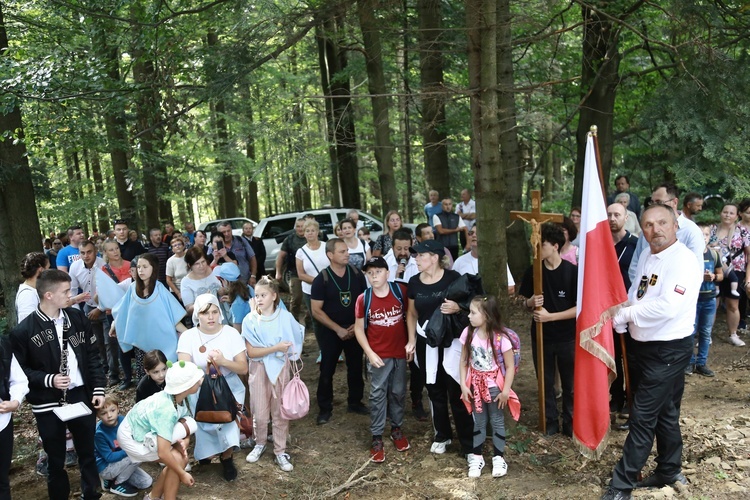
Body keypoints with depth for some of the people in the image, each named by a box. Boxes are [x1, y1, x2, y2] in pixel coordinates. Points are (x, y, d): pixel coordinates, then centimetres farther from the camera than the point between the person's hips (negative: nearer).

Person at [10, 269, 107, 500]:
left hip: (81, 396, 3)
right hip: (47, 404, -3)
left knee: (88, 452, 16)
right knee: (56, 459, 12)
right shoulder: (23, 331, -13)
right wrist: (48, 380, -19)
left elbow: (92, 355, 6)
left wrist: (98, 388, 1)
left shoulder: (77, 317, -1)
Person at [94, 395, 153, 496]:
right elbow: (109, 457, -23)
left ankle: (114, 477, 13)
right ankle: (117, 484, -6)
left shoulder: (123, 420, -13)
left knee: (147, 482, 0)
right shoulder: (99, 433, -26)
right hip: (106, 467, -6)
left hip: (120, 462, 6)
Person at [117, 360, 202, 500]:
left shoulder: (176, 398, -12)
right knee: (178, 459, -15)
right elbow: (163, 453, -37)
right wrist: (182, 474, -23)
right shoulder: (167, 410, -37)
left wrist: (183, 442, -20)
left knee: (181, 457, 4)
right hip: (132, 437, -8)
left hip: (142, 430, 8)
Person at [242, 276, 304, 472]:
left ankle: (280, 452, 21)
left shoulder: (285, 317, -8)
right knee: (260, 413, 8)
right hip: (259, 369, 0)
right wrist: (276, 348, -22)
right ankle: (260, 444, 35)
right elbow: (251, 352, -15)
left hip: (281, 368, 0)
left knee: (280, 412, 8)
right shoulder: (250, 320, -11)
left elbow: (295, 342, 5)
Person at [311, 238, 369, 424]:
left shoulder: (357, 274, -5)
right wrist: (338, 329, -16)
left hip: (354, 329, 3)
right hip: (329, 331, -3)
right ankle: (325, 408, 20)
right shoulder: (321, 280, -13)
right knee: (327, 370, 6)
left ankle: (355, 402, 31)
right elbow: (316, 311, -13)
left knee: (356, 368, 13)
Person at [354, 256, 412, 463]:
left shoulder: (400, 291, -9)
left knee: (398, 393, 14)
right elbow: (359, 328, -2)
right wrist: (369, 353, -9)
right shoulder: (363, 299, -9)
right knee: (378, 395, 2)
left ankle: (397, 429, 33)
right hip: (378, 355, -1)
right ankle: (377, 438, 13)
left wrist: (412, 341, -5)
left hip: (400, 353, 1)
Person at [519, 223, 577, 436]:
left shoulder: (572, 271, -14)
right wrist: (531, 302, -15)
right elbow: (525, 301, 8)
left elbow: (580, 308, -14)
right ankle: (551, 421, 30)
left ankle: (570, 423, 29)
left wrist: (550, 316, -20)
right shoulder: (533, 271, -3)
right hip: (541, 337, 3)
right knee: (546, 383, 14)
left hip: (567, 338, -3)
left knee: (570, 385, 12)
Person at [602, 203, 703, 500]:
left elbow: (667, 307, -29)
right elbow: (634, 295, 11)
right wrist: (620, 320, -8)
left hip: (669, 350, -8)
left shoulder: (684, 261, -20)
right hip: (646, 346, 8)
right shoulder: (646, 255, 6)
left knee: (643, 417, -3)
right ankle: (669, 472, 36)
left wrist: (623, 314, -18)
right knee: (664, 413, 20)